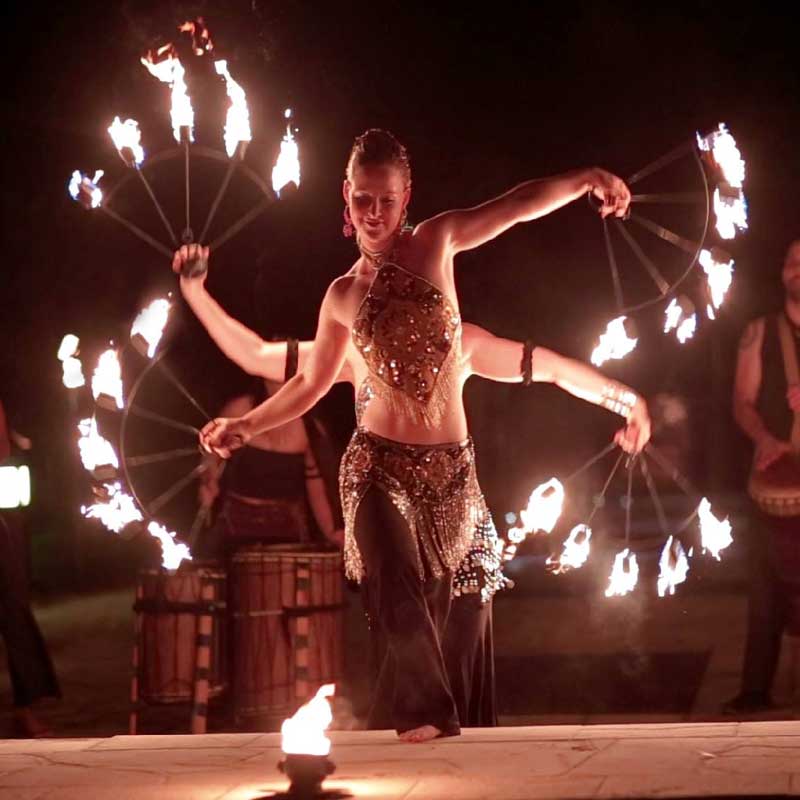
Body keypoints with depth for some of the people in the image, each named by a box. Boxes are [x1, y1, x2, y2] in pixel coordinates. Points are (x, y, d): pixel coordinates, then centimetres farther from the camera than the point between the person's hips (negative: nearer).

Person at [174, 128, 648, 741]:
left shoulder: (435, 243, 5)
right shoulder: (344, 295, 8)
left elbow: (517, 206, -1)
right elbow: (311, 384, 18)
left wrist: (584, 179, -15)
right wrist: (246, 426, 13)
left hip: (450, 467, 1)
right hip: (379, 466, 0)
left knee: (429, 610, 6)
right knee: (401, 600, -18)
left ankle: (420, 716, 19)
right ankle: (434, 715, -15)